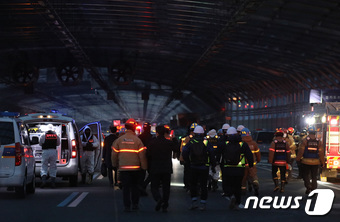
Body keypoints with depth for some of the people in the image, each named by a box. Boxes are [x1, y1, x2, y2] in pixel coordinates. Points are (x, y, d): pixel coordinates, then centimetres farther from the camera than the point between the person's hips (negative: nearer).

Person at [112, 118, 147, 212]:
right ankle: (135, 204, 15)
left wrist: (115, 165, 19)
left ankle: (127, 206, 1)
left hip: (123, 168, 0)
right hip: (135, 168, 0)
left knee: (126, 187, 4)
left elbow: (114, 154, 5)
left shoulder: (119, 140, 0)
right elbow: (142, 155, -5)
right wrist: (144, 167, 4)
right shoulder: (137, 140, -5)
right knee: (135, 186, 14)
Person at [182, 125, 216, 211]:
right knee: (203, 185, 4)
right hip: (204, 167, 0)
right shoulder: (206, 143, -3)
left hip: (193, 167, 0)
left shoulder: (190, 143, 0)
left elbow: (184, 153, -8)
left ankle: (194, 202, 6)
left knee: (193, 184, 13)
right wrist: (213, 165, -4)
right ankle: (203, 204, 4)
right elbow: (211, 154, -10)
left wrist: (188, 162, 4)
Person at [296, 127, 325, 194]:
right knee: (314, 176, 11)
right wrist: (322, 162, 8)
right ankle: (313, 189, 11)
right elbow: (321, 153, 1)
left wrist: (298, 159, 3)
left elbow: (301, 151, -8)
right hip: (315, 162, 2)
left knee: (305, 175, 9)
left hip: (306, 161, -2)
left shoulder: (305, 140, -6)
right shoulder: (318, 141, 0)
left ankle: (308, 186, -10)